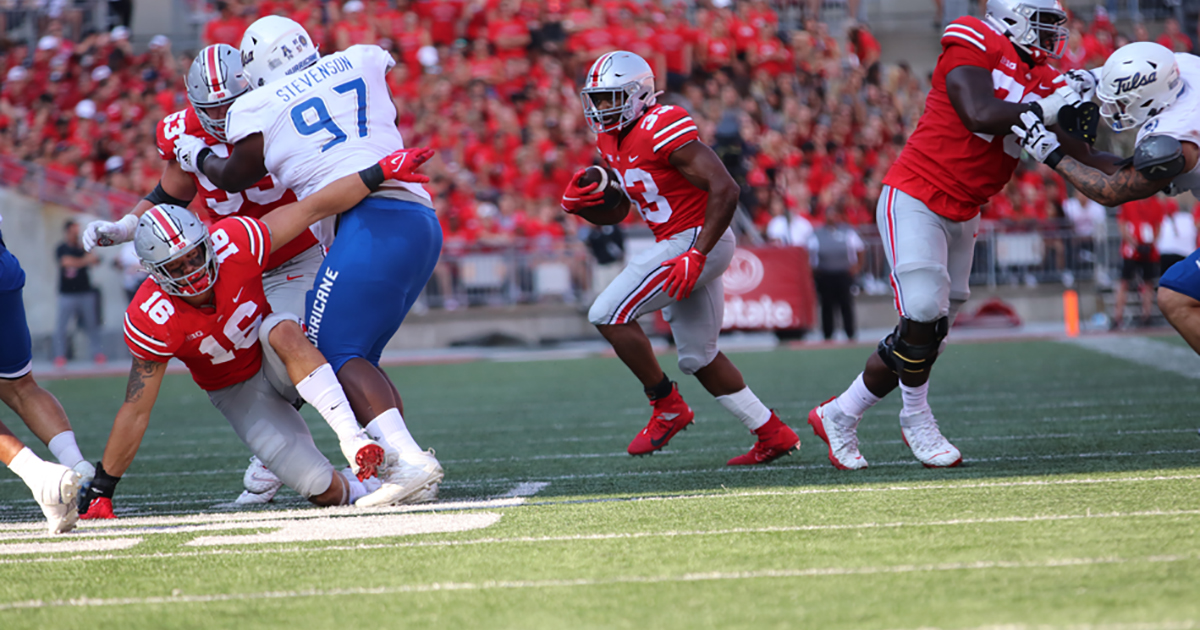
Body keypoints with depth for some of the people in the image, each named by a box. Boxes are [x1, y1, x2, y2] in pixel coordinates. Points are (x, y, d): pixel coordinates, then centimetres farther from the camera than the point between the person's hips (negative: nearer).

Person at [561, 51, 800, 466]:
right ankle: (772, 434, 24)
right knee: (698, 356, 17)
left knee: (608, 314, -12)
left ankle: (668, 408, 0)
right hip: (678, 243, 10)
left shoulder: (662, 129, -20)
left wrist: (697, 255, -28)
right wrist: (580, 200, -2)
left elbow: (725, 189, -24)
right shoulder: (612, 141, 9)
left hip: (696, 240, -10)